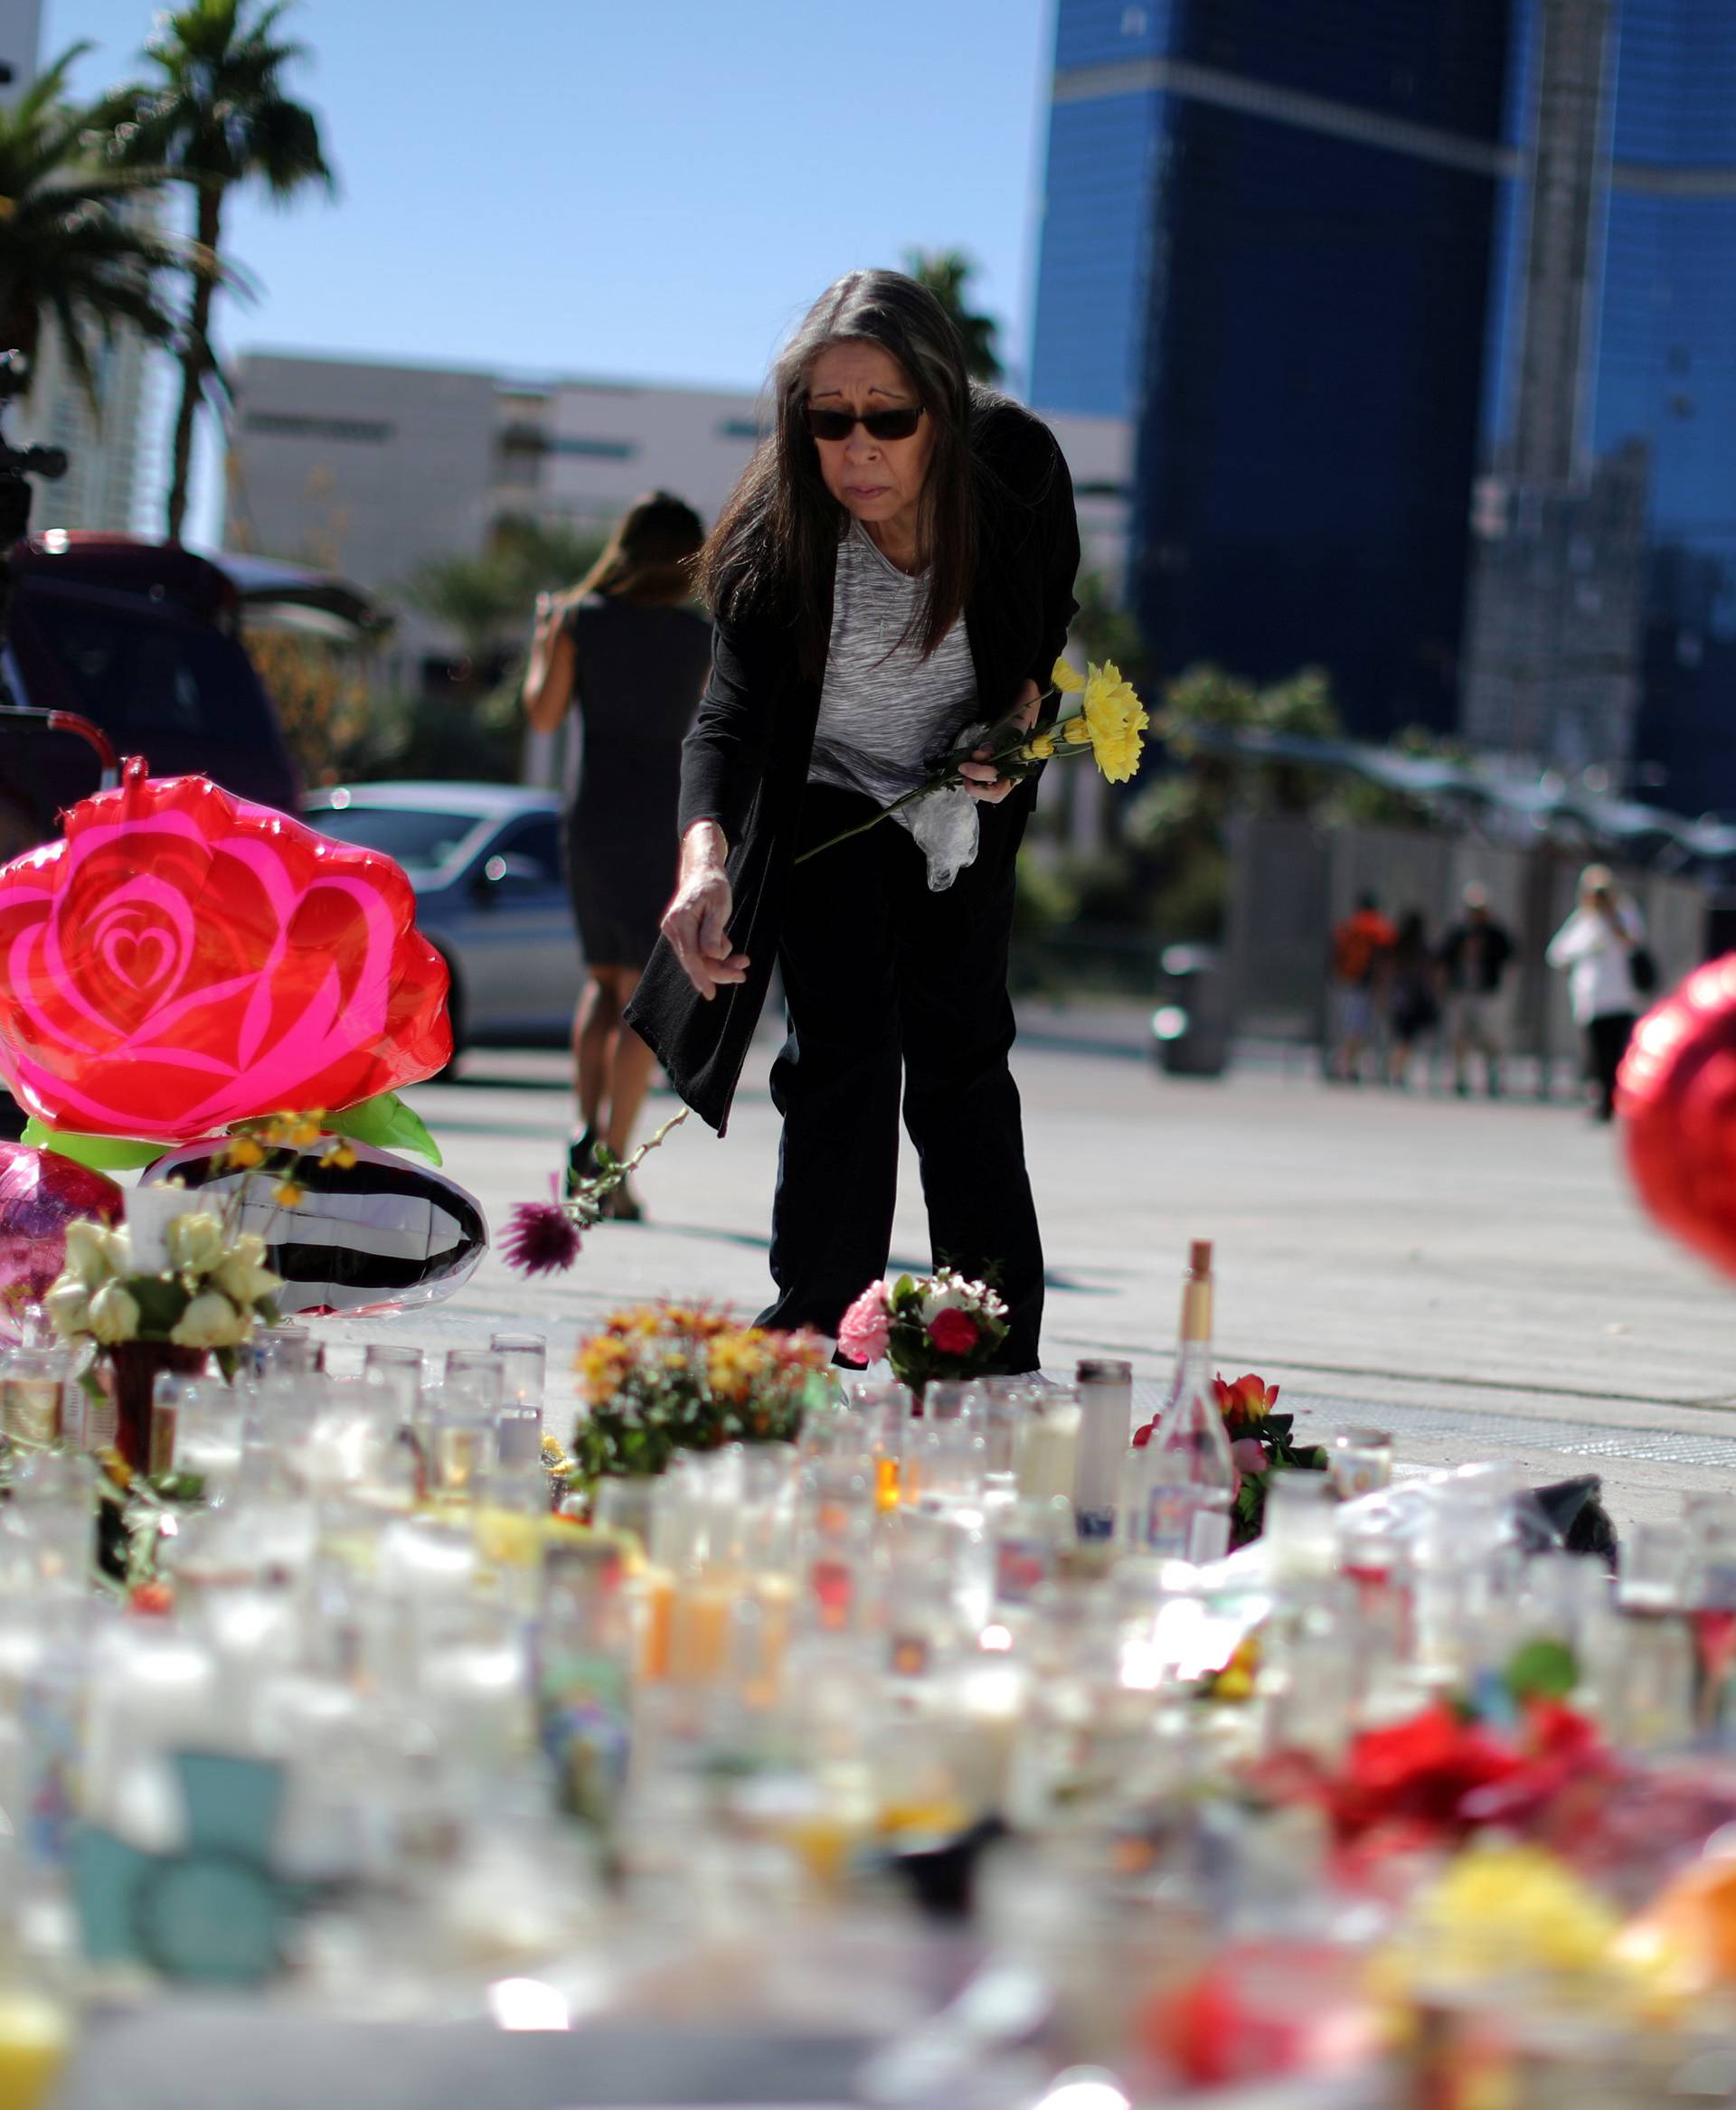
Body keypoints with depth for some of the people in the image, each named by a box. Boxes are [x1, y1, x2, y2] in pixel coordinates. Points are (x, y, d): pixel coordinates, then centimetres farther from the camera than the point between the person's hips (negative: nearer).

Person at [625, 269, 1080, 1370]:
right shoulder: (777, 532, -29)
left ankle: (999, 1358, 11)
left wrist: (1019, 718, -19)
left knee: (960, 1052, 3)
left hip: (963, 796, 2)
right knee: (842, 1048, -12)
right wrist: (705, 857, -54)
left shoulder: (1018, 463, -24)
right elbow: (731, 709, -37)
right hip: (826, 795, -2)